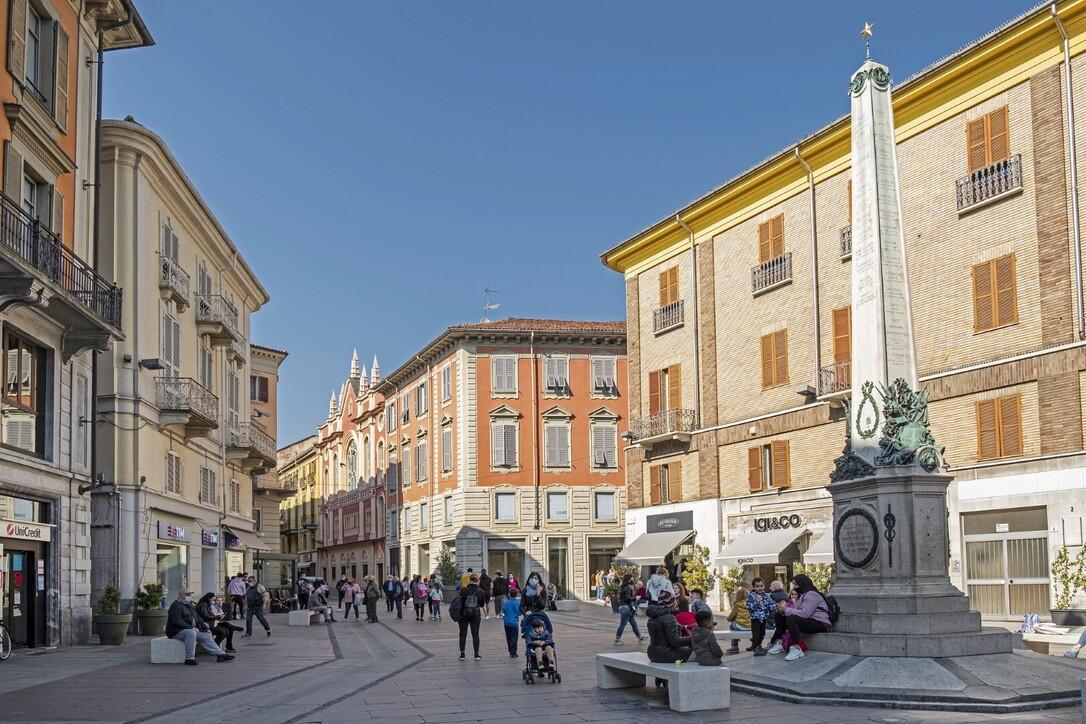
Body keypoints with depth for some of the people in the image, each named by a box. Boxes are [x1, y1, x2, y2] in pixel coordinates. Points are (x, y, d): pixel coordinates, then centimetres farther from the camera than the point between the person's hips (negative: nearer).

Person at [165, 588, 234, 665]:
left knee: (206, 636, -2)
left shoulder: (189, 605, 22)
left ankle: (220, 654, -1)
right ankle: (189, 658, -35)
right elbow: (177, 621, -22)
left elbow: (197, 618, 26)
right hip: (176, 631, -9)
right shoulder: (176, 606, -9)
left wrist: (204, 626, 7)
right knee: (191, 633, -37)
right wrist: (191, 627, -26)